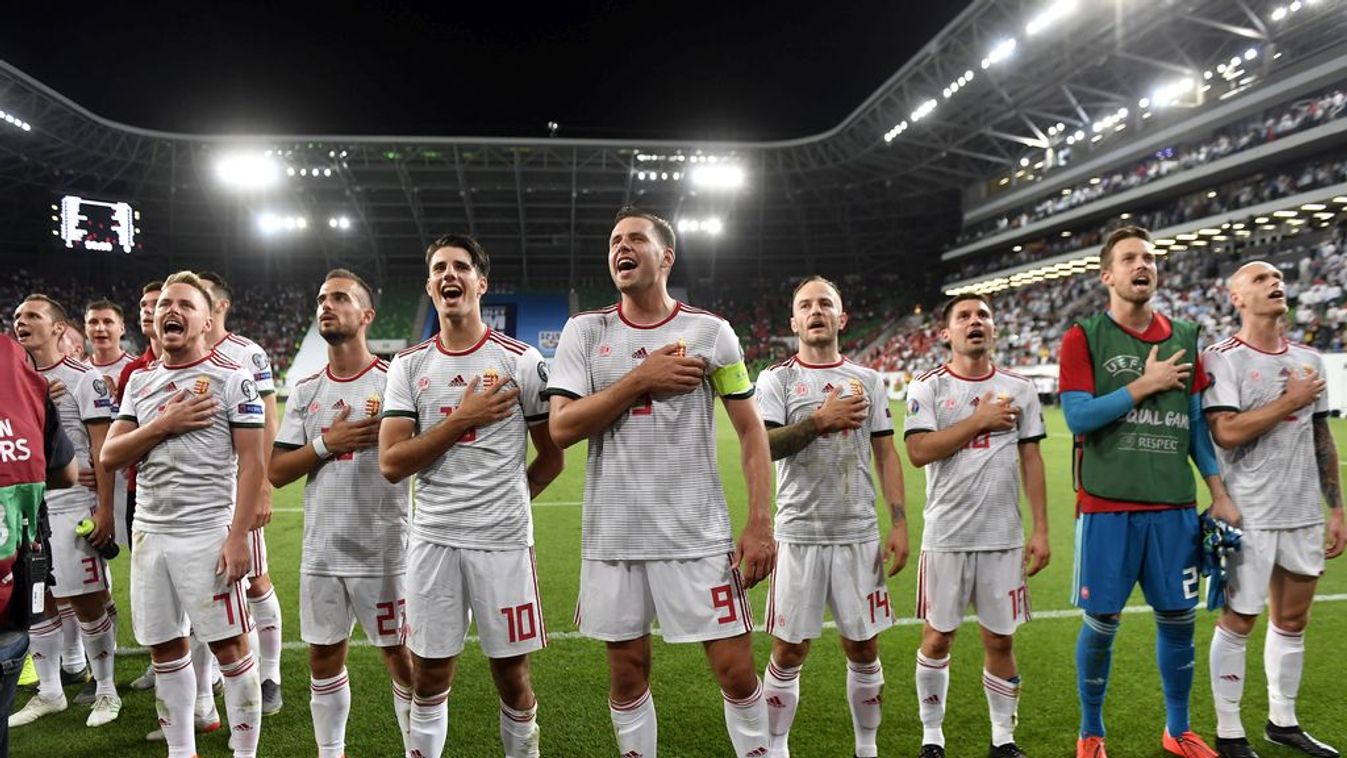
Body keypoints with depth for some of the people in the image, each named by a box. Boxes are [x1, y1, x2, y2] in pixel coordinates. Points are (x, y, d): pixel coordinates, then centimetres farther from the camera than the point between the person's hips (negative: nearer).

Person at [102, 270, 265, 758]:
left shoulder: (232, 378, -6)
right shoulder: (140, 380, 12)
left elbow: (251, 462, -10)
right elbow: (109, 457, 9)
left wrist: (238, 537, -16)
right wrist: (162, 425, -9)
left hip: (207, 532, -6)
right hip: (148, 532, 6)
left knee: (228, 646, -1)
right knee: (165, 649, 13)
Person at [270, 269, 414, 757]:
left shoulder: (394, 382, -6)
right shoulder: (304, 392, 9)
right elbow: (276, 472, 5)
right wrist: (327, 444, -10)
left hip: (383, 552, -5)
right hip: (320, 553, 5)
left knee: (400, 657, 5)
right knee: (323, 657, 16)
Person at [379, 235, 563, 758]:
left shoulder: (521, 361, -2)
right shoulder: (409, 365, 4)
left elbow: (551, 458, 5)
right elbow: (391, 464, -6)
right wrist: (462, 419, -12)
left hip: (503, 541, -2)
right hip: (431, 540, 2)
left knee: (511, 674, 9)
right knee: (429, 677, 12)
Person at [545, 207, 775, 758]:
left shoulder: (710, 331, 0)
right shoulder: (584, 331, 4)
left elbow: (751, 431, 1)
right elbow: (562, 428, -6)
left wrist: (760, 525, -6)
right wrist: (641, 378, -12)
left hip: (698, 535, -1)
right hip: (613, 536, 2)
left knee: (736, 669, 1)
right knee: (627, 671, 13)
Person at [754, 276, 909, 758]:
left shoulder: (868, 381, 9)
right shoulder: (776, 380, 1)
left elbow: (886, 456, 8)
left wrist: (899, 525, 2)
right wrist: (821, 419, -17)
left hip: (859, 534, 2)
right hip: (799, 534, -2)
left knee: (864, 650, 10)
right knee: (789, 651, 5)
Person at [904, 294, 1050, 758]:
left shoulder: (1019, 389, 7)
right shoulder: (928, 387, -2)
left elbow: (1031, 461, 7)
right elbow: (918, 452, -14)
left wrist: (1041, 530, 3)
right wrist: (979, 420, -13)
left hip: (1004, 536, 2)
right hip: (946, 535, -2)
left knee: (1000, 640, 9)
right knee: (938, 637, 7)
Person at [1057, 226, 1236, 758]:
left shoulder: (1183, 337, 11)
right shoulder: (1084, 337, -3)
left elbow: (1196, 422, 13)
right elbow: (1078, 417, -13)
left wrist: (1219, 492, 9)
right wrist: (1144, 385, -12)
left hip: (1174, 505, 4)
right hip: (1107, 505, -4)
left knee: (1178, 619, 11)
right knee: (1102, 623, 4)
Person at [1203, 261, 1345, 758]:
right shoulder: (1223, 359, -9)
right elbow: (1226, 433, -20)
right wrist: (1291, 401, -13)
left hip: (1304, 513, 6)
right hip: (1250, 515, -6)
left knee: (1292, 620, 14)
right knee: (1238, 621, 2)